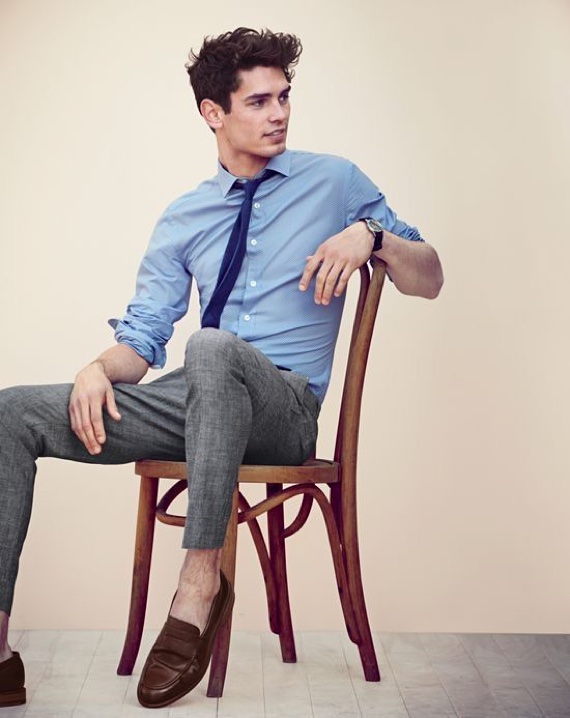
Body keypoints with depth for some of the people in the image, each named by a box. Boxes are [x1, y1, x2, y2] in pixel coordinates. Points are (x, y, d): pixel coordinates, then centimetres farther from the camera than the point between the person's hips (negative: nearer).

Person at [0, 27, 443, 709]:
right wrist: (99, 369, -11)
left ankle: (200, 583, -30)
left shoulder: (334, 181, 8)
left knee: (213, 348, -39)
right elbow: (143, 337, 12)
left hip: (285, 408, -4)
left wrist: (371, 233, -11)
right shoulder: (184, 219, 15)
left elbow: (429, 281, 10)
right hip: (193, 400, 4)